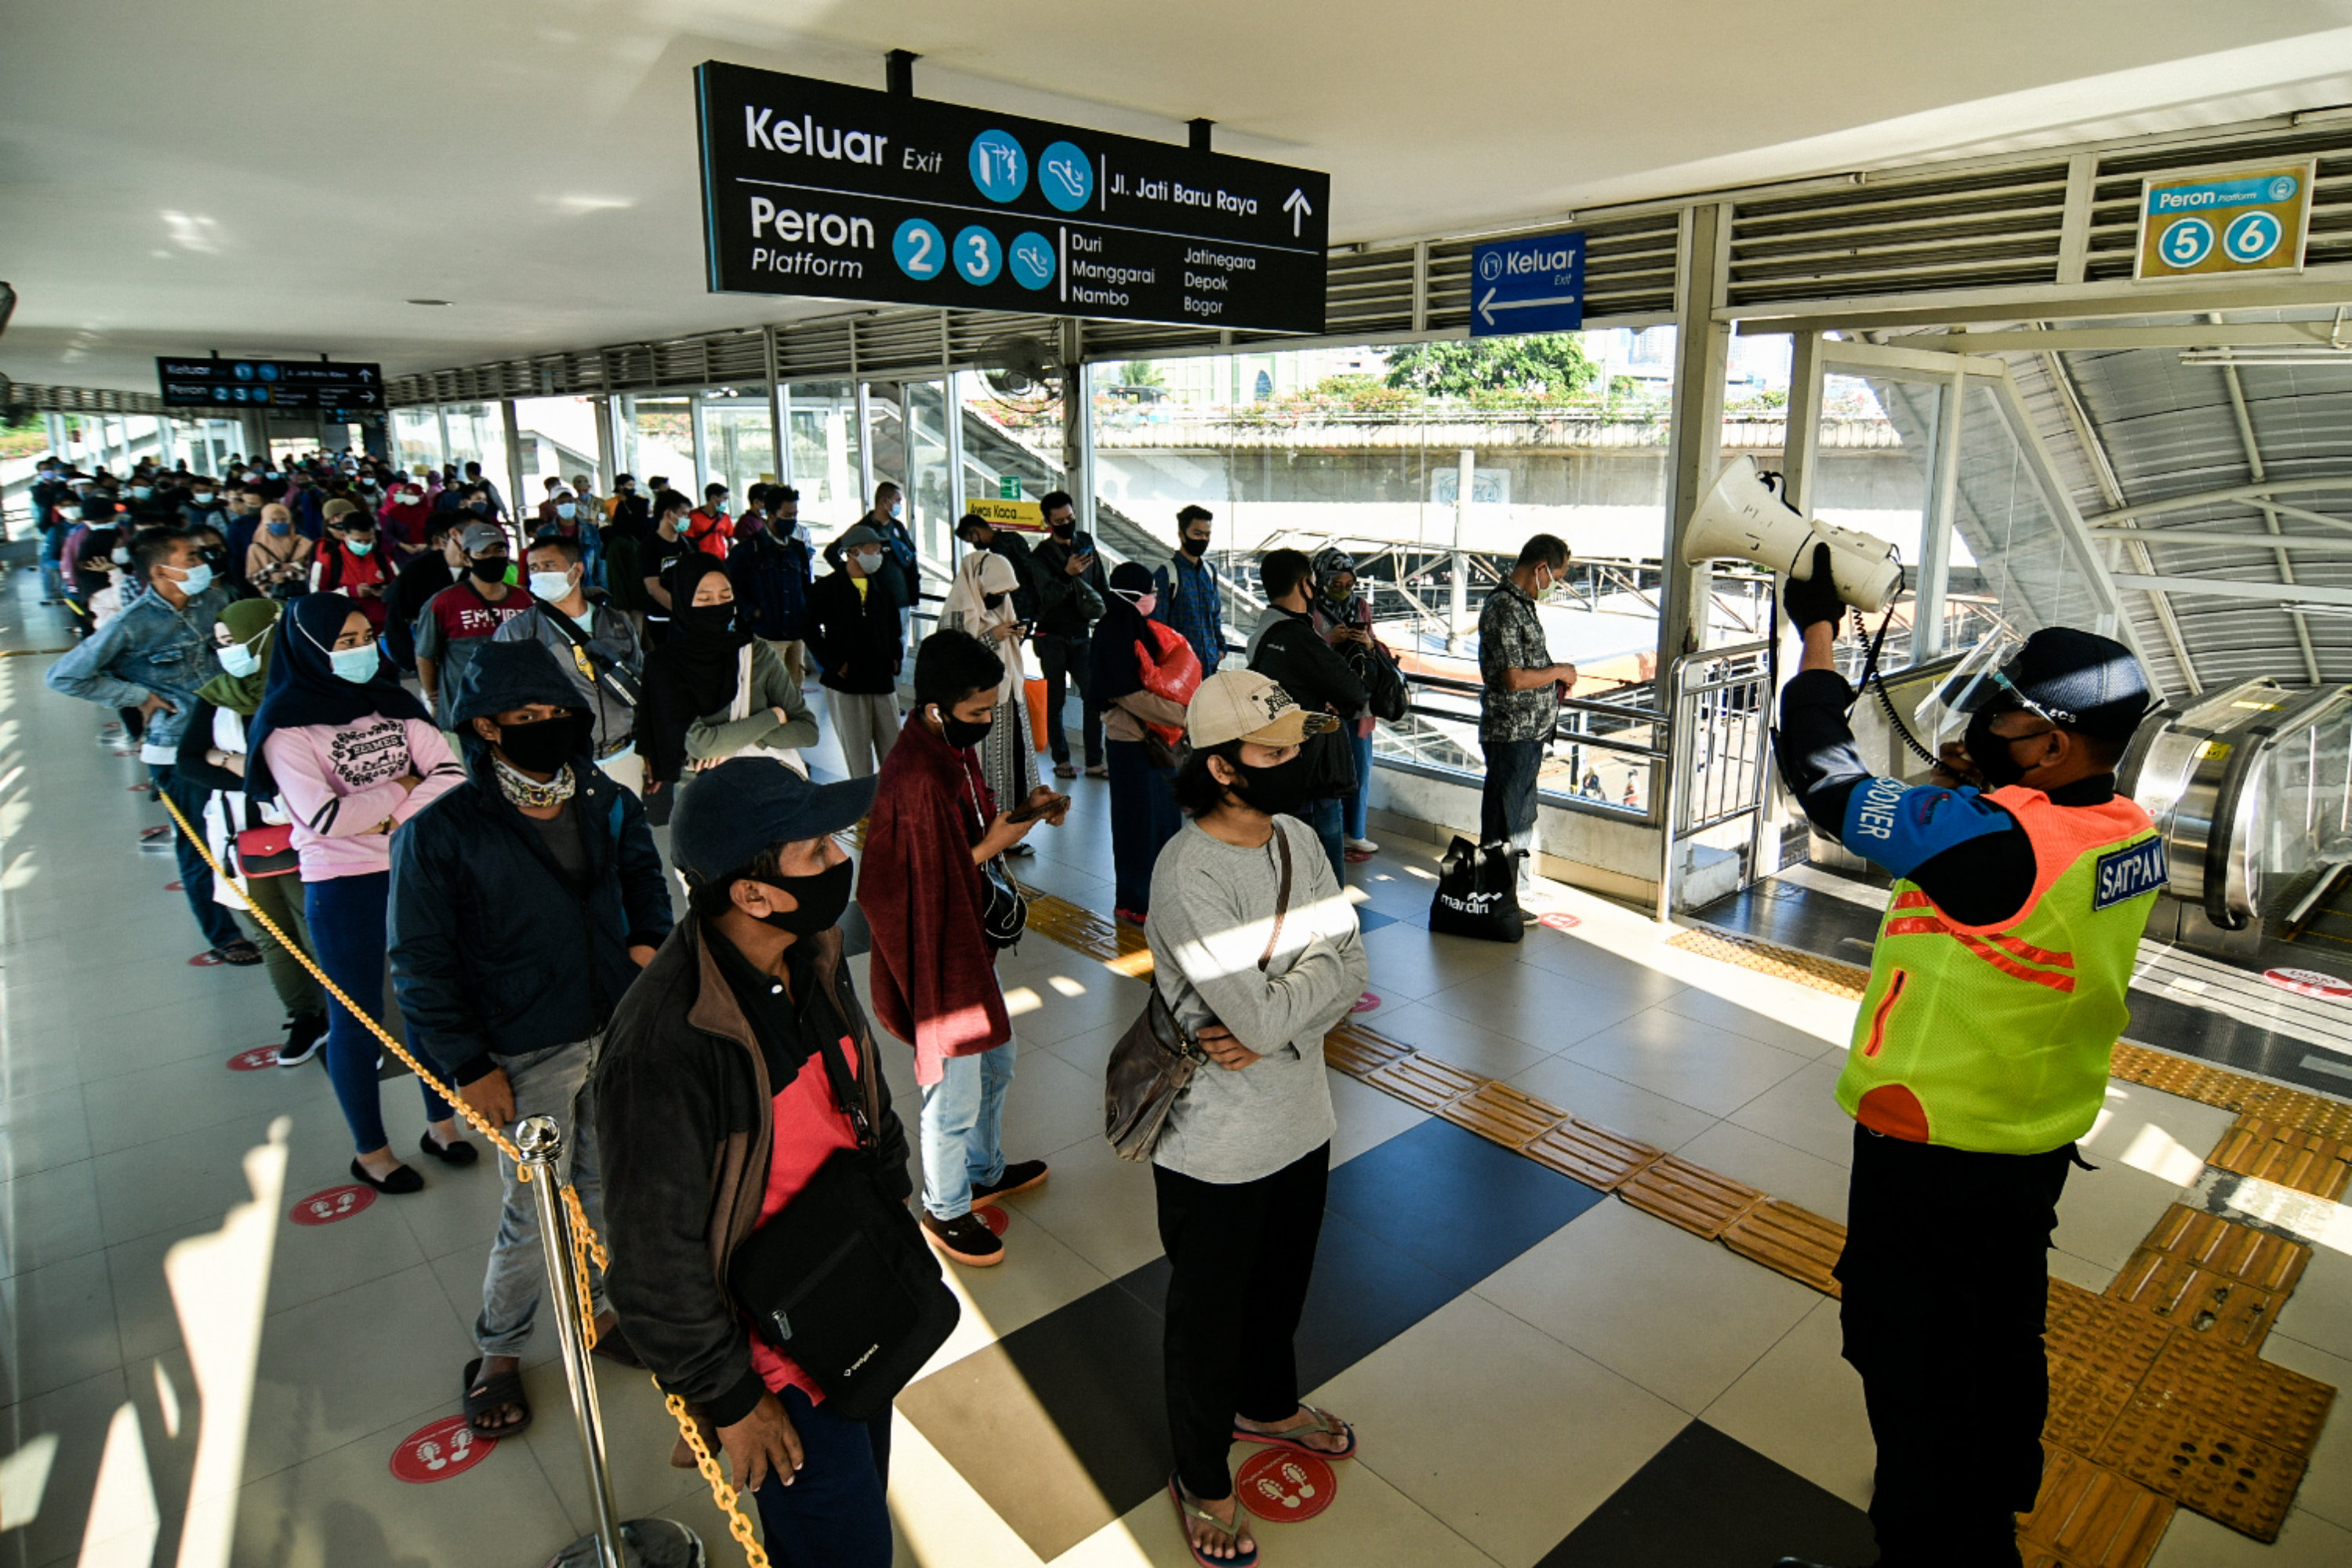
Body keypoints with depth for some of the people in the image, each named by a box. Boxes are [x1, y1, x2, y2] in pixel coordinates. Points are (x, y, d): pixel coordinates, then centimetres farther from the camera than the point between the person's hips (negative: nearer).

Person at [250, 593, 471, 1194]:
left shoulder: (393, 703, 4)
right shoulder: (287, 726, -11)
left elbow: (450, 775, -5)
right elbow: (324, 815, -22)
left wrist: (391, 816, -17)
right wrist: (403, 788, -11)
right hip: (342, 887, -5)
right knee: (357, 1017, 9)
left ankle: (441, 1122, 33)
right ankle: (370, 1151, 25)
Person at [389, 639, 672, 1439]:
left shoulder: (607, 804, -2)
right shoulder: (438, 835, -15)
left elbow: (643, 877, 16)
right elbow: (422, 965, -11)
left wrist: (649, 938, -4)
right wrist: (469, 1067, -10)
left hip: (618, 1035, 5)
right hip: (528, 1057, -4)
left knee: (605, 1185, 19)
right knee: (533, 1212, 7)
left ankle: (591, 1310, 43)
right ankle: (498, 1351, 33)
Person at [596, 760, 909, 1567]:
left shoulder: (813, 954, -8)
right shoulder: (662, 1048, -33)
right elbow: (656, 1261, -23)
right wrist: (730, 1401, -12)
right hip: (771, 1348, -7)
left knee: (863, 1487, 26)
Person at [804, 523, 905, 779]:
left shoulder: (881, 586, 11)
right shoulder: (827, 588, -4)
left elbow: (894, 625, 22)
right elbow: (811, 630, -3)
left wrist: (895, 657, 8)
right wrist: (833, 663, -10)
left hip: (883, 679, 5)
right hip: (845, 682, -5)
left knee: (893, 750, 5)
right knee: (857, 751, 0)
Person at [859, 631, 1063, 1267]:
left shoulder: (955, 747, 0)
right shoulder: (912, 780, -30)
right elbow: (915, 890, -26)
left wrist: (1023, 811, -3)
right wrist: (990, 848, -25)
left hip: (974, 940, 10)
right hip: (937, 958, -10)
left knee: (997, 1060, 27)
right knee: (955, 1095, 9)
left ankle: (985, 1171, 49)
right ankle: (945, 1210, 32)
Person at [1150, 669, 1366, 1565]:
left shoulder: (1297, 840, -4)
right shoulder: (1188, 876, -29)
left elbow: (1351, 972, -8)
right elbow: (1263, 1015, -33)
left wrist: (1269, 1023, -23)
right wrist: (1317, 967, -15)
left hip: (1301, 1120, 7)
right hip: (1215, 1146, -7)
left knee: (1282, 1285, 29)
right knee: (1209, 1314, 16)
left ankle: (1266, 1404, 58)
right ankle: (1202, 1482, 41)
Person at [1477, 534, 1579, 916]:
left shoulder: (1521, 603, 13)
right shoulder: (1504, 608, -19)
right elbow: (1513, 678, -25)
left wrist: (1555, 681, 10)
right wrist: (1559, 672, -10)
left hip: (1529, 731, 10)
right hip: (1511, 732, -10)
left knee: (1521, 817, 18)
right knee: (1504, 821, 0)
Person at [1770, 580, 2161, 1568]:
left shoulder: (1991, 836, -31)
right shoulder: (2133, 835, -6)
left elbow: (1825, 779, -24)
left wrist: (1817, 634, -13)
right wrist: (1977, 785, -5)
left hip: (1928, 1155, -9)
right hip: (2039, 1149, 9)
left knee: (1912, 1372, 10)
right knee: (2003, 1347, 27)